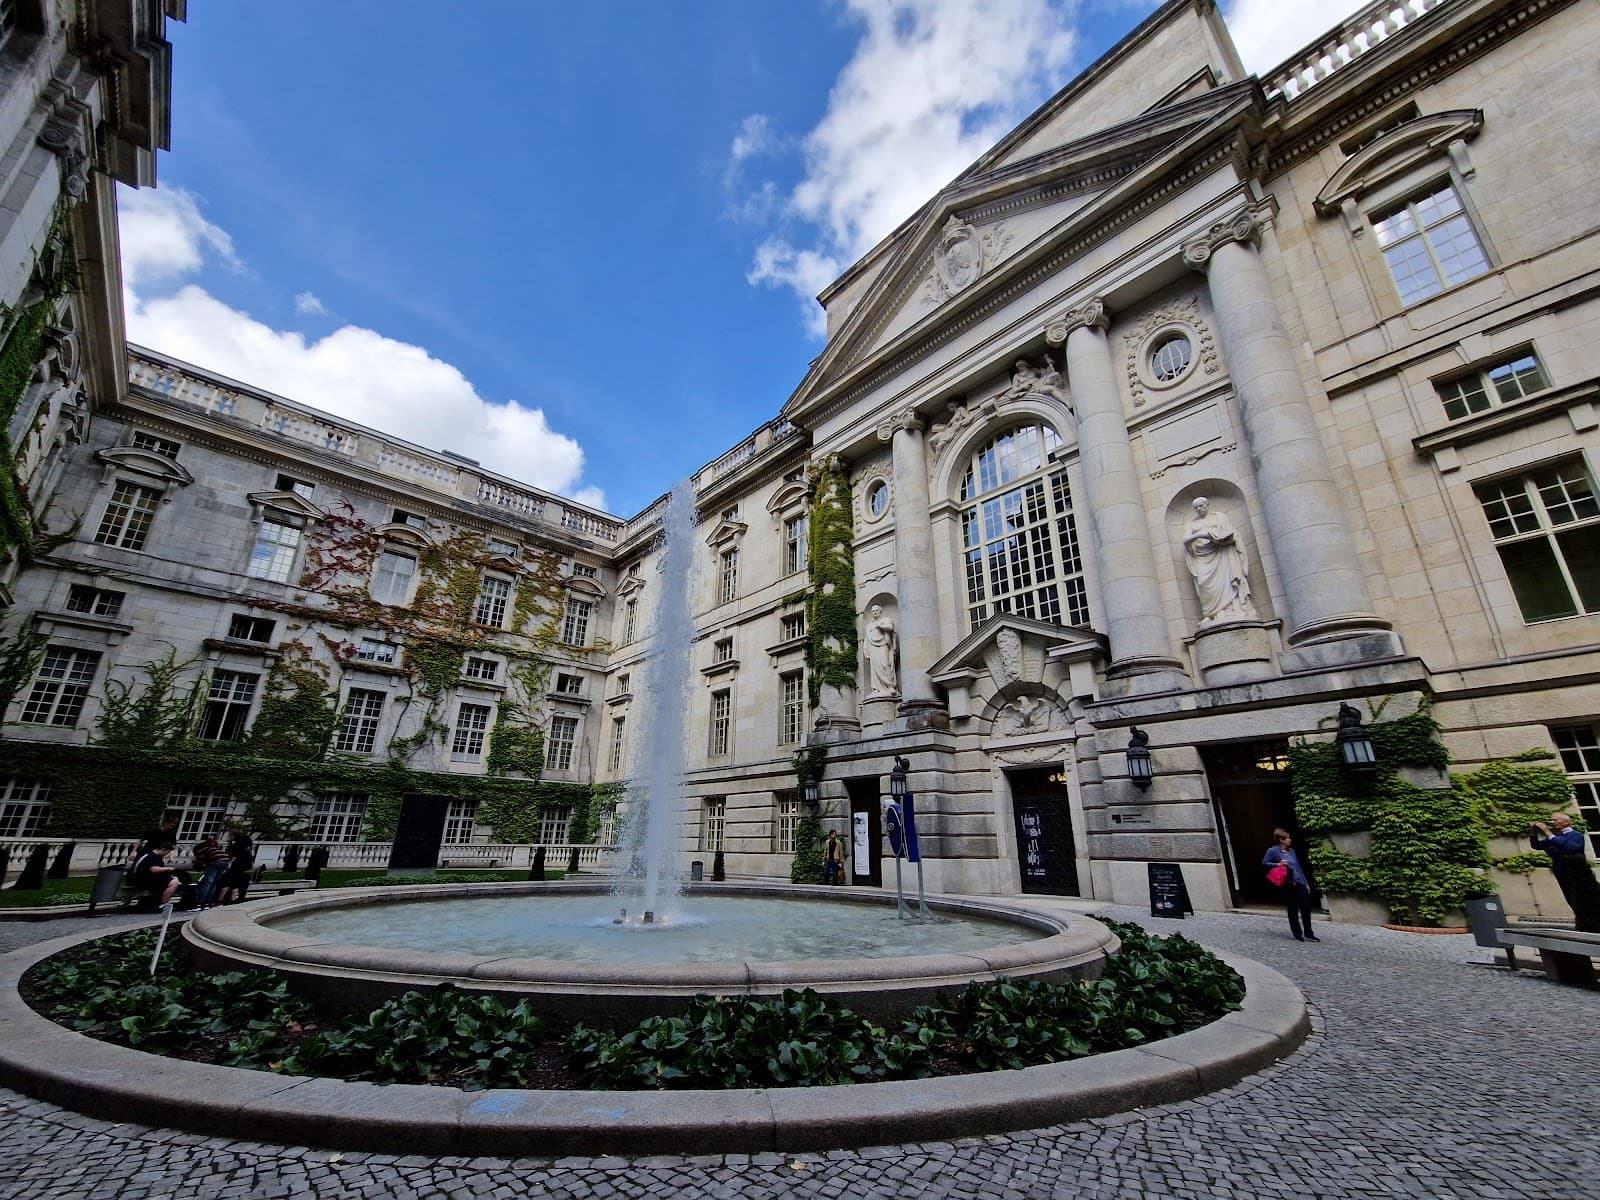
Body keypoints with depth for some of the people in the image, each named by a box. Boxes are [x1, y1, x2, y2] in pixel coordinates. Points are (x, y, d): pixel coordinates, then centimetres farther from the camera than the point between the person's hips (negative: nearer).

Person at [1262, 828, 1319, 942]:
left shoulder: (1291, 851, 14)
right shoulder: (1273, 851, -6)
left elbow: (1299, 867, 18)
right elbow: (1264, 864, -8)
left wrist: (1306, 882, 15)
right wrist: (1278, 864, -20)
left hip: (1300, 883, 5)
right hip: (1288, 885, -5)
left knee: (1306, 908, 2)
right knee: (1293, 911, 4)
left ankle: (1308, 934, 13)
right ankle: (1298, 934, 15)